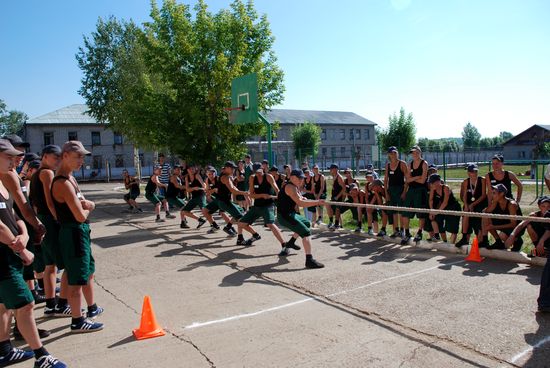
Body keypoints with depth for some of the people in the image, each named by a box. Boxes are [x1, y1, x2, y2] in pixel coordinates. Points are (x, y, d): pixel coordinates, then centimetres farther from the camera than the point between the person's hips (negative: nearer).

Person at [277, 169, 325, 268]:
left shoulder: (294, 187, 14)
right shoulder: (290, 187, -18)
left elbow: (300, 200, 22)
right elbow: (300, 203, -28)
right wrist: (317, 202, -27)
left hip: (290, 214, 11)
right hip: (285, 216, -11)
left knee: (307, 224, 30)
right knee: (306, 232, -18)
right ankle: (309, 261, -26)